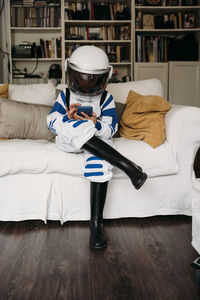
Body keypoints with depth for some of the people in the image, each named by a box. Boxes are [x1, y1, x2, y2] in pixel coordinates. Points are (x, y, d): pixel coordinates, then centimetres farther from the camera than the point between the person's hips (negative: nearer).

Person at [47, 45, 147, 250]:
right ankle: (127, 166, -38)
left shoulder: (106, 99, 8)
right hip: (67, 141, 0)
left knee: (100, 160, -36)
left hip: (96, 140, 0)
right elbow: (52, 121, 0)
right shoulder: (65, 95, 11)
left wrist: (96, 124, -24)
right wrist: (69, 118, -21)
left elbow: (110, 130, -1)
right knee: (77, 127, -37)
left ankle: (96, 222, -31)